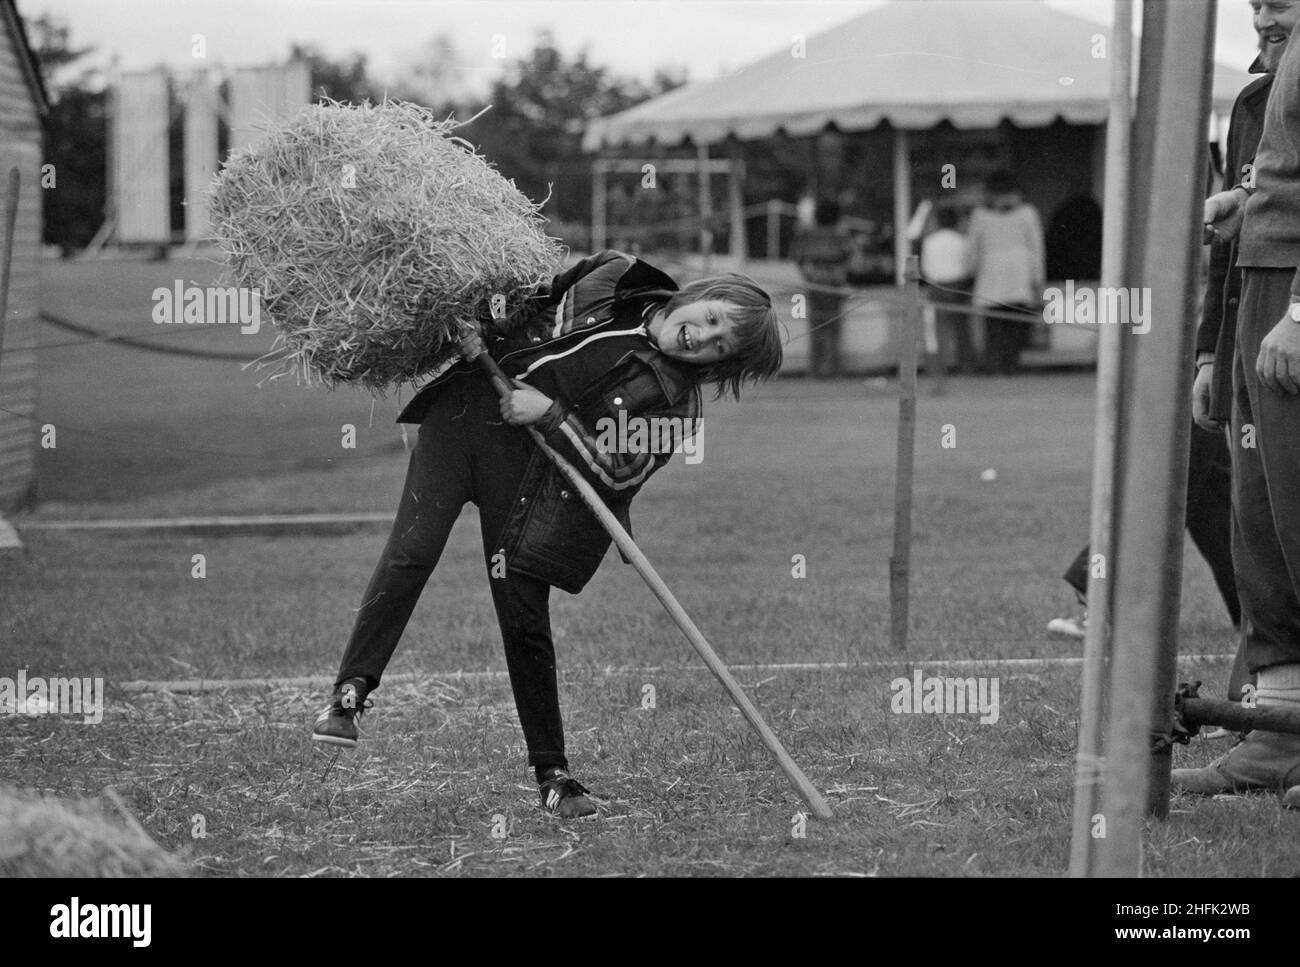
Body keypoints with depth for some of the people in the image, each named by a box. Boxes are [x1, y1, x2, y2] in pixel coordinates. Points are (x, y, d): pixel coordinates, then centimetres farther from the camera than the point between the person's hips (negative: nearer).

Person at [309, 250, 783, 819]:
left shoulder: (674, 403, -3)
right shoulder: (611, 280, 6)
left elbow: (616, 473, -12)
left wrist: (550, 413, -19)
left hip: (526, 456, -2)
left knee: (523, 617, -5)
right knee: (411, 550, -17)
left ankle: (552, 776, 6)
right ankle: (349, 693, -11)